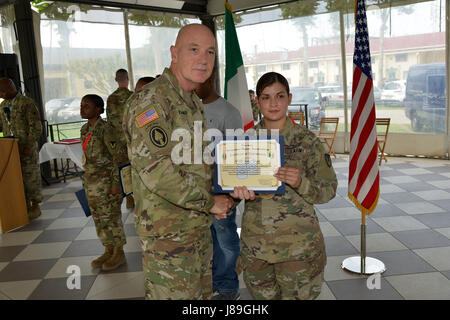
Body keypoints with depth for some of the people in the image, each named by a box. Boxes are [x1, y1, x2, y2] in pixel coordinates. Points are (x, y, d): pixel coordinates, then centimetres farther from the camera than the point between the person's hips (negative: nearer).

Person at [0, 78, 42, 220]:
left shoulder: (27, 103, -8)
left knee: (30, 176, 1)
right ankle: (26, 205, 21)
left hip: (26, 148, -6)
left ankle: (35, 207, 13)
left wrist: (29, 146, -18)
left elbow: (36, 127, -12)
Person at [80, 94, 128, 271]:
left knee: (111, 217, 2)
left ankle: (119, 254, 16)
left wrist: (116, 183, -20)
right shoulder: (85, 129, 9)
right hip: (90, 181, 8)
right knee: (98, 218, 14)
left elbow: (119, 155, -18)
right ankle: (109, 250, 29)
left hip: (106, 181, -8)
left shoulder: (105, 128, -16)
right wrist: (86, 177, 19)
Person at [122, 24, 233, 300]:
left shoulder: (195, 103, 13)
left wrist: (217, 198, 6)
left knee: (203, 293, 22)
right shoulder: (151, 100, -18)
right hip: (168, 234, -9)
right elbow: (155, 168, -29)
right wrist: (209, 202, -19)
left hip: (199, 225, 9)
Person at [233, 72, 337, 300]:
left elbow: (328, 190, -4)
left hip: (297, 244, -3)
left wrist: (300, 183, -24)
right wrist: (238, 189, -19)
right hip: (254, 244, 3)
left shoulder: (307, 141, -6)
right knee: (263, 296, 16)